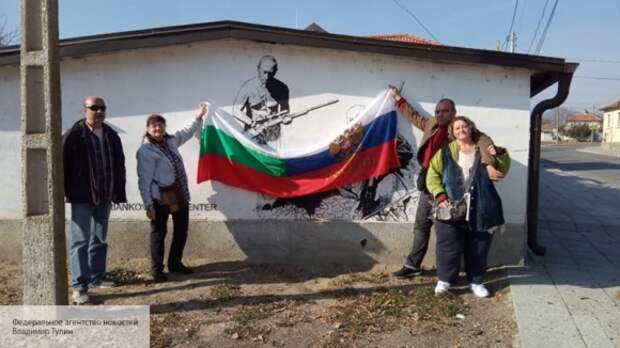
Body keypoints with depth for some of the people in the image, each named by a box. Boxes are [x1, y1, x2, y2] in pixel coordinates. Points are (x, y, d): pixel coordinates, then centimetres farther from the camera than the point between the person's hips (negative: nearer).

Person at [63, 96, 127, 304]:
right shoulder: (73, 136, -7)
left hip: (104, 196, 6)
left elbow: (119, 166, 13)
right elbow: (63, 165, -10)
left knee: (99, 240, 15)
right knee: (80, 241, -4)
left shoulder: (111, 135, 9)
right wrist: (62, 193, -14)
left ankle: (97, 277, 27)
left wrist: (120, 193, 9)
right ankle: (79, 287, -1)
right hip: (82, 197, -6)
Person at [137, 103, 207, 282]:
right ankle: (157, 269, 16)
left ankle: (175, 264, 30)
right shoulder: (146, 151, -15)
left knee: (181, 230, 15)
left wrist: (197, 118, 24)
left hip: (181, 194, 8)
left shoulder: (170, 140, 6)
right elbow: (144, 180, -17)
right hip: (160, 198, -8)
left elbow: (186, 133, 29)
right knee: (159, 233, 4)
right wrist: (148, 204, -20)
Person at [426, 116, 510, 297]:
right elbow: (433, 175, 1)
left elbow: (502, 171, 12)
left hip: (480, 209, 2)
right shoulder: (445, 152, 3)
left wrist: (500, 155, -8)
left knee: (478, 248, 10)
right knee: (449, 246, 2)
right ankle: (444, 280, 17)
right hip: (452, 209, -2)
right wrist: (440, 196, -12)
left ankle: (476, 282, 25)